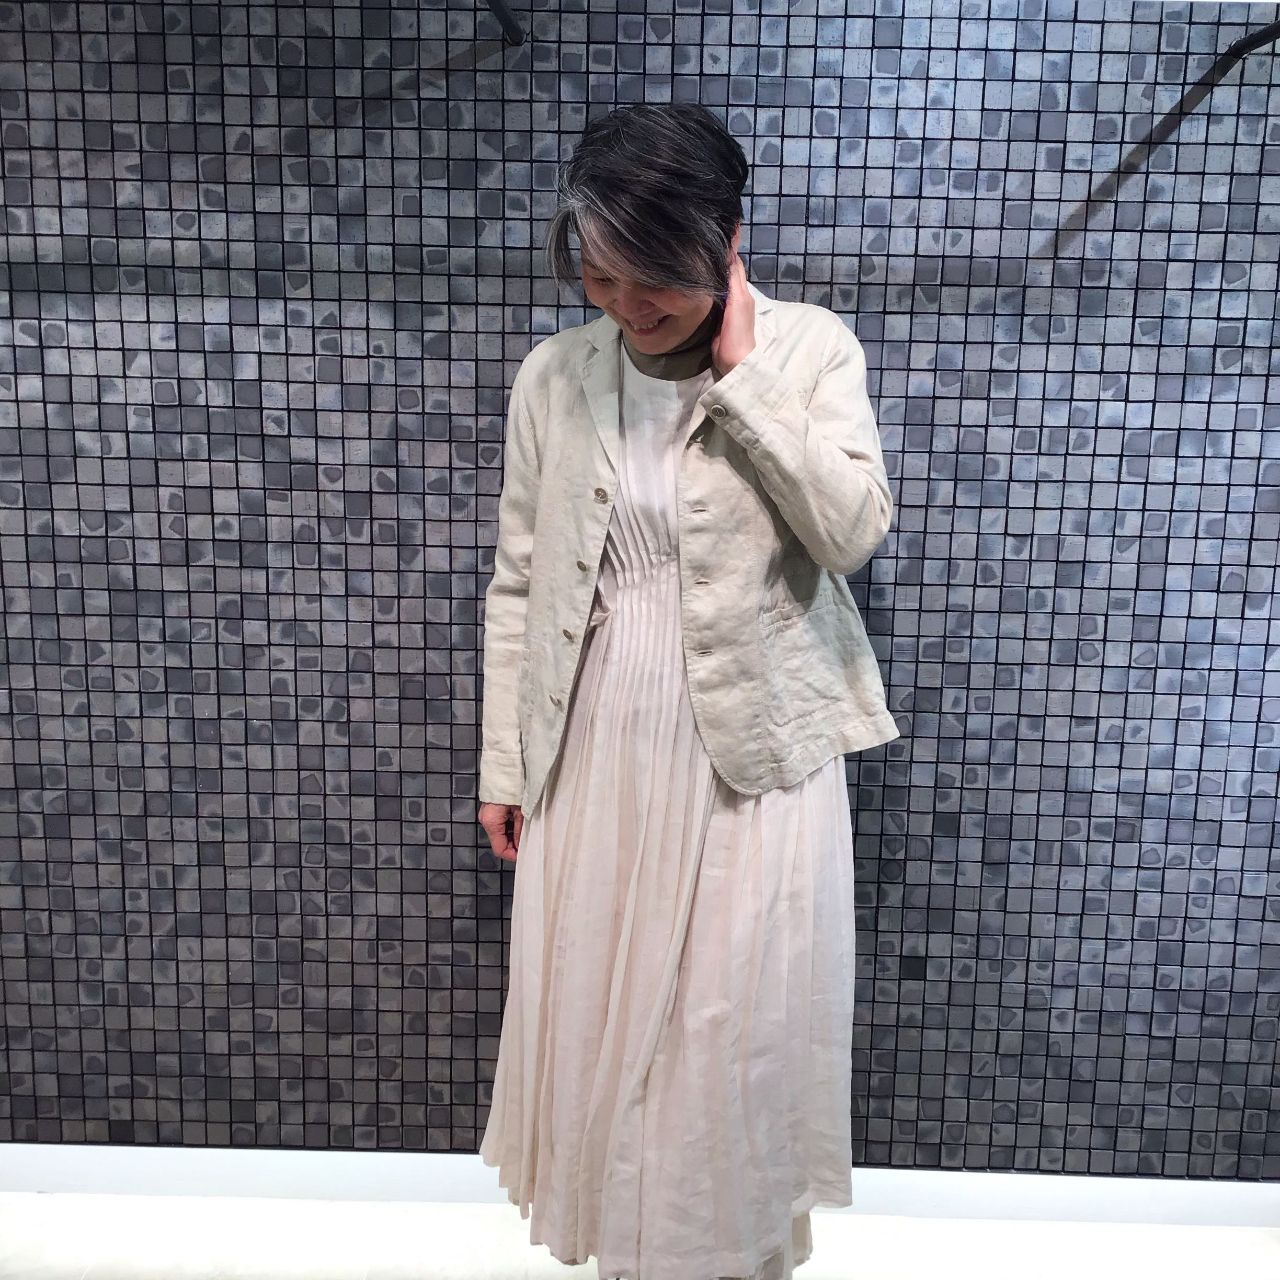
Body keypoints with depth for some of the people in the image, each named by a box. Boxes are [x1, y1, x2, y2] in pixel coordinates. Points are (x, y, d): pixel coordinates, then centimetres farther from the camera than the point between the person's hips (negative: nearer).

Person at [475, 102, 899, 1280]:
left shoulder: (809, 348, -7)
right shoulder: (553, 375, -1)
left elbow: (855, 528, -19)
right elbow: (517, 583, 3)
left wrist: (743, 372, -19)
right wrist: (504, 762, 6)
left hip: (753, 754, -2)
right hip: (595, 756, 3)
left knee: (737, 1021, 11)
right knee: (593, 1008, 17)